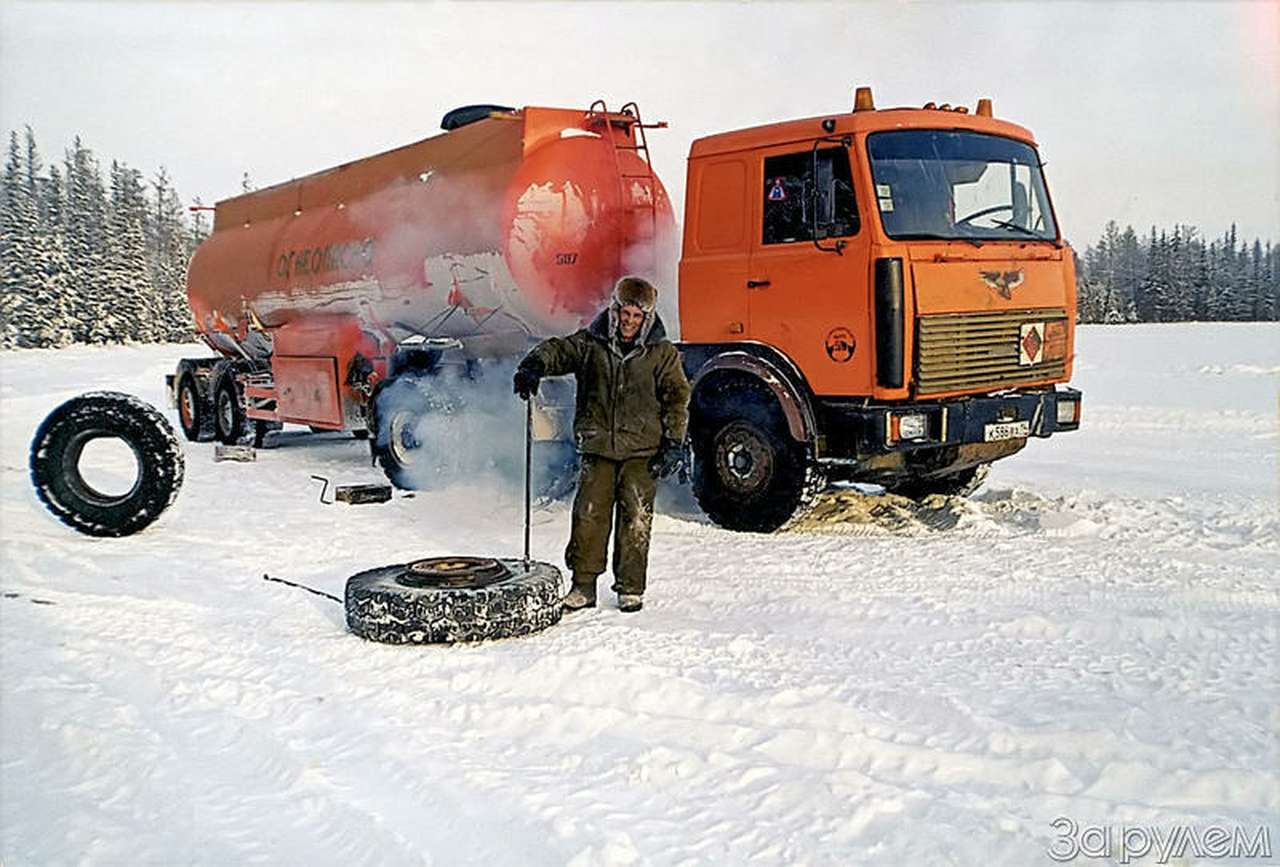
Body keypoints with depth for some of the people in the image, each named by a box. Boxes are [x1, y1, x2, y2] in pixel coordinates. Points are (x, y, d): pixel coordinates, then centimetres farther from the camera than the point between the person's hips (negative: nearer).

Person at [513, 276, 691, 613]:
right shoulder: (591, 343, 4)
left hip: (642, 449, -1)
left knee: (635, 518, 0)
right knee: (589, 515, -1)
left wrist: (673, 443, -3)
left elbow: (677, 397, 3)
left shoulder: (662, 353, 2)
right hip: (598, 447, 1)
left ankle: (630, 588, 14)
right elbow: (559, 349, -4)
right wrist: (534, 365, -27)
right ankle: (583, 584, 11)